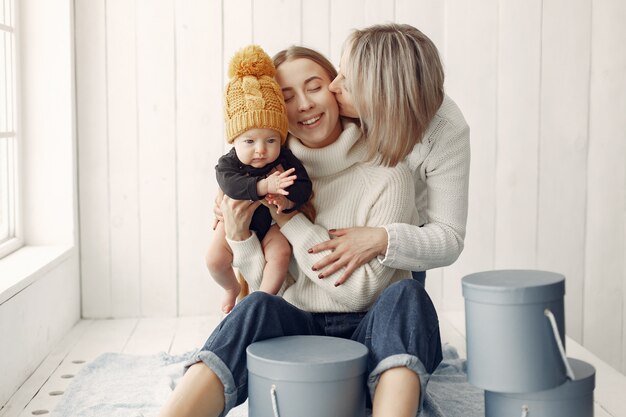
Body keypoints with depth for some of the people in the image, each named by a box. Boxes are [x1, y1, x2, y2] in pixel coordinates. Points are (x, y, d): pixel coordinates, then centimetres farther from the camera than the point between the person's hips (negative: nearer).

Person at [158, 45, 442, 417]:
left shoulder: (388, 177, -6)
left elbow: (362, 288, -13)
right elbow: (271, 286, 6)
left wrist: (291, 221, -13)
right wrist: (239, 236, -12)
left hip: (372, 333, -1)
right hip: (300, 329, 2)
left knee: (405, 294, -32)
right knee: (259, 307, -29)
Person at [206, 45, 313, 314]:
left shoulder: (285, 159, -19)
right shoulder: (228, 163, -24)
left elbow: (304, 186, -24)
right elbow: (231, 185, -43)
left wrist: (288, 200, -46)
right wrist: (264, 186, -57)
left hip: (271, 222, 0)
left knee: (280, 252, -25)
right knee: (215, 259, -12)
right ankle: (232, 288, 21)